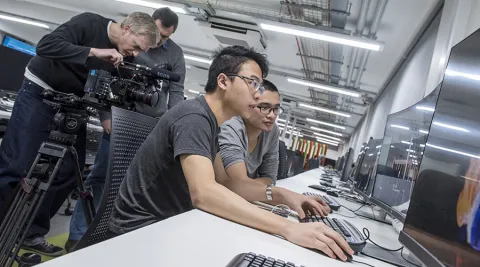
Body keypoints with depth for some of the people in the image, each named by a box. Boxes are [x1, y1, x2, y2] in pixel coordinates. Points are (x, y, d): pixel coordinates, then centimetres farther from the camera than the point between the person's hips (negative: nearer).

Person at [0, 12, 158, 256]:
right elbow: (45, 45, -29)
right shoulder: (89, 23, -17)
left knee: (68, 171, 1)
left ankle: (32, 233, 13)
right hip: (39, 95, -5)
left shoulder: (121, 56, -1)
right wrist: (94, 52, -34)